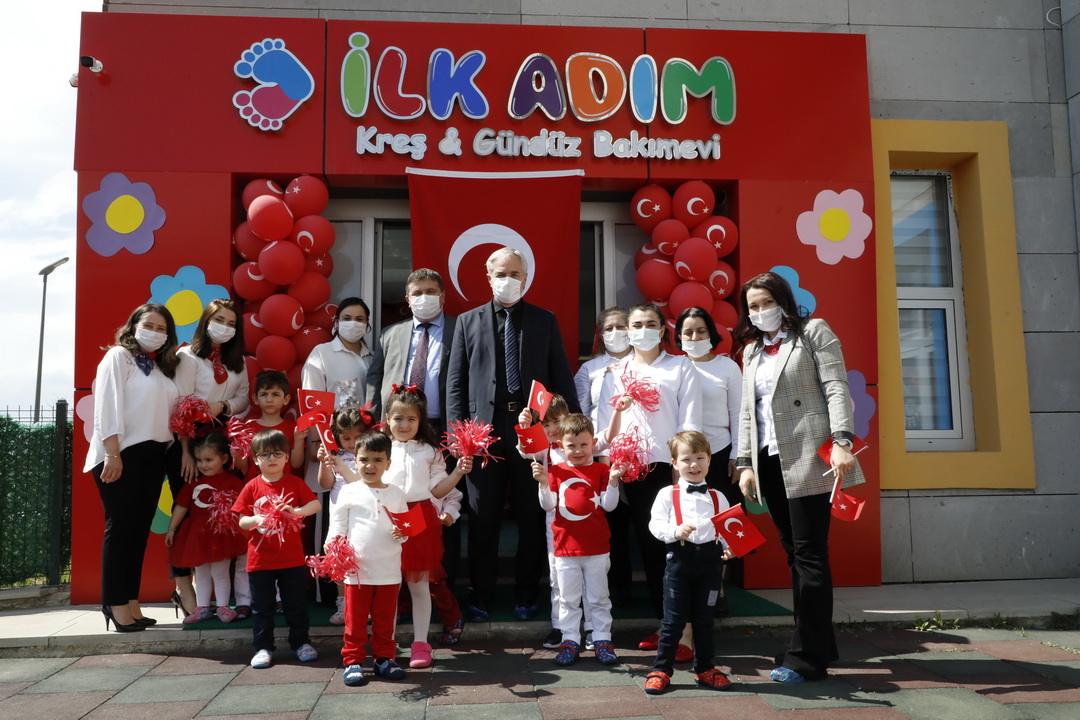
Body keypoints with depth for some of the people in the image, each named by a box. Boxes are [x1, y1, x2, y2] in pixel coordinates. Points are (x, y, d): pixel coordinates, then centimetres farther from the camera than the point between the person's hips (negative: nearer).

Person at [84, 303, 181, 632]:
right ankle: (115, 603, 5)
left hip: (153, 456, 7)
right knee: (120, 527, -3)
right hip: (123, 454, -7)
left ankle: (130, 601, 13)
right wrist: (112, 454, -18)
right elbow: (107, 406, -10)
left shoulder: (162, 367, 19)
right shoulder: (118, 356, -1)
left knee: (140, 529, 7)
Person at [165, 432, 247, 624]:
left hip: (221, 535, -5)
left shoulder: (232, 482, -8)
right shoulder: (193, 482, 6)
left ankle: (223, 607, 16)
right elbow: (181, 506, 10)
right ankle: (202, 608, 24)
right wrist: (171, 529, 11)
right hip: (197, 534, 5)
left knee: (220, 572, 4)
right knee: (201, 573, 14)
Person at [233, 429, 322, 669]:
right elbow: (241, 521, 0)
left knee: (296, 604, 10)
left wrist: (297, 511, -25)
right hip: (260, 558, 1)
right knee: (262, 606, 10)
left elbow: (316, 504, -7)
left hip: (292, 558, 0)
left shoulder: (295, 483, -1)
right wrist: (255, 520, -22)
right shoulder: (252, 487, 0)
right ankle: (263, 647, 22)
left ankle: (301, 643, 24)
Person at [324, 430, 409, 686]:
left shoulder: (396, 494, 6)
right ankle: (353, 661, 19)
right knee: (355, 619, 7)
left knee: (385, 619, 12)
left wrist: (403, 533, -11)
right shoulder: (349, 492, 0)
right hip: (356, 570, -2)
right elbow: (337, 524, 0)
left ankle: (384, 658, 25)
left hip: (389, 570, 2)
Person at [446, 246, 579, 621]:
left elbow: (562, 378, 5)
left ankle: (526, 597, 21)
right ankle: (480, 598, 20)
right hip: (485, 428, 0)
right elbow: (456, 381, 6)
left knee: (533, 519, 7)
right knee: (483, 521, 7)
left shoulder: (545, 321, 9)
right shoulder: (469, 321, 9)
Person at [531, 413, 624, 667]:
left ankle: (602, 639, 22)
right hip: (565, 547, 1)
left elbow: (608, 505, -5)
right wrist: (543, 483, -18)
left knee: (598, 597, 11)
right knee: (568, 598, 10)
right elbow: (548, 506, -3)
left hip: (596, 547, -1)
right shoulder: (556, 471, 2)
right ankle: (570, 640, 21)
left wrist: (613, 481, -18)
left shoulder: (601, 470, -1)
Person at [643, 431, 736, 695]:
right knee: (674, 619, 2)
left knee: (704, 619, 13)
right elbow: (655, 524, -4)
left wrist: (729, 546, -9)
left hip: (711, 559, 3)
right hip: (680, 558, -2)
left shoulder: (717, 497, 11)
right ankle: (661, 670, 15)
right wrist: (675, 532, -22)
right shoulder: (667, 494, 2)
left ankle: (705, 669, 27)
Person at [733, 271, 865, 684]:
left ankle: (807, 657, -2)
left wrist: (841, 441, -18)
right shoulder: (751, 350, 20)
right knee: (794, 554, 8)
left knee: (809, 555, -6)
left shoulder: (813, 332, 4)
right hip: (769, 462, 6)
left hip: (807, 459, -6)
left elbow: (836, 388, -6)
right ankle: (821, 644, 18)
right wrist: (745, 463, 11)